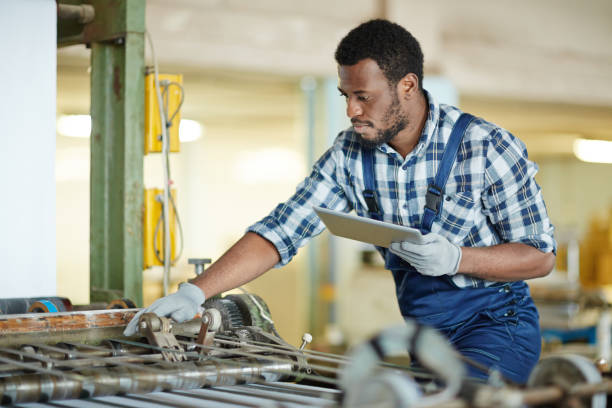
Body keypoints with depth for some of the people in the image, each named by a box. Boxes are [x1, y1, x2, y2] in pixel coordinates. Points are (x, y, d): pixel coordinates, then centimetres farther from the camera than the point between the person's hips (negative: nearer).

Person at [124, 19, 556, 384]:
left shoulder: (487, 147, -14)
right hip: (418, 328, 5)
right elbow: (281, 231, -4)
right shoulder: (349, 155, -1)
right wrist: (194, 293, -16)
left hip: (495, 322, -5)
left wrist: (455, 258, -26)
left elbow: (540, 256, -9)